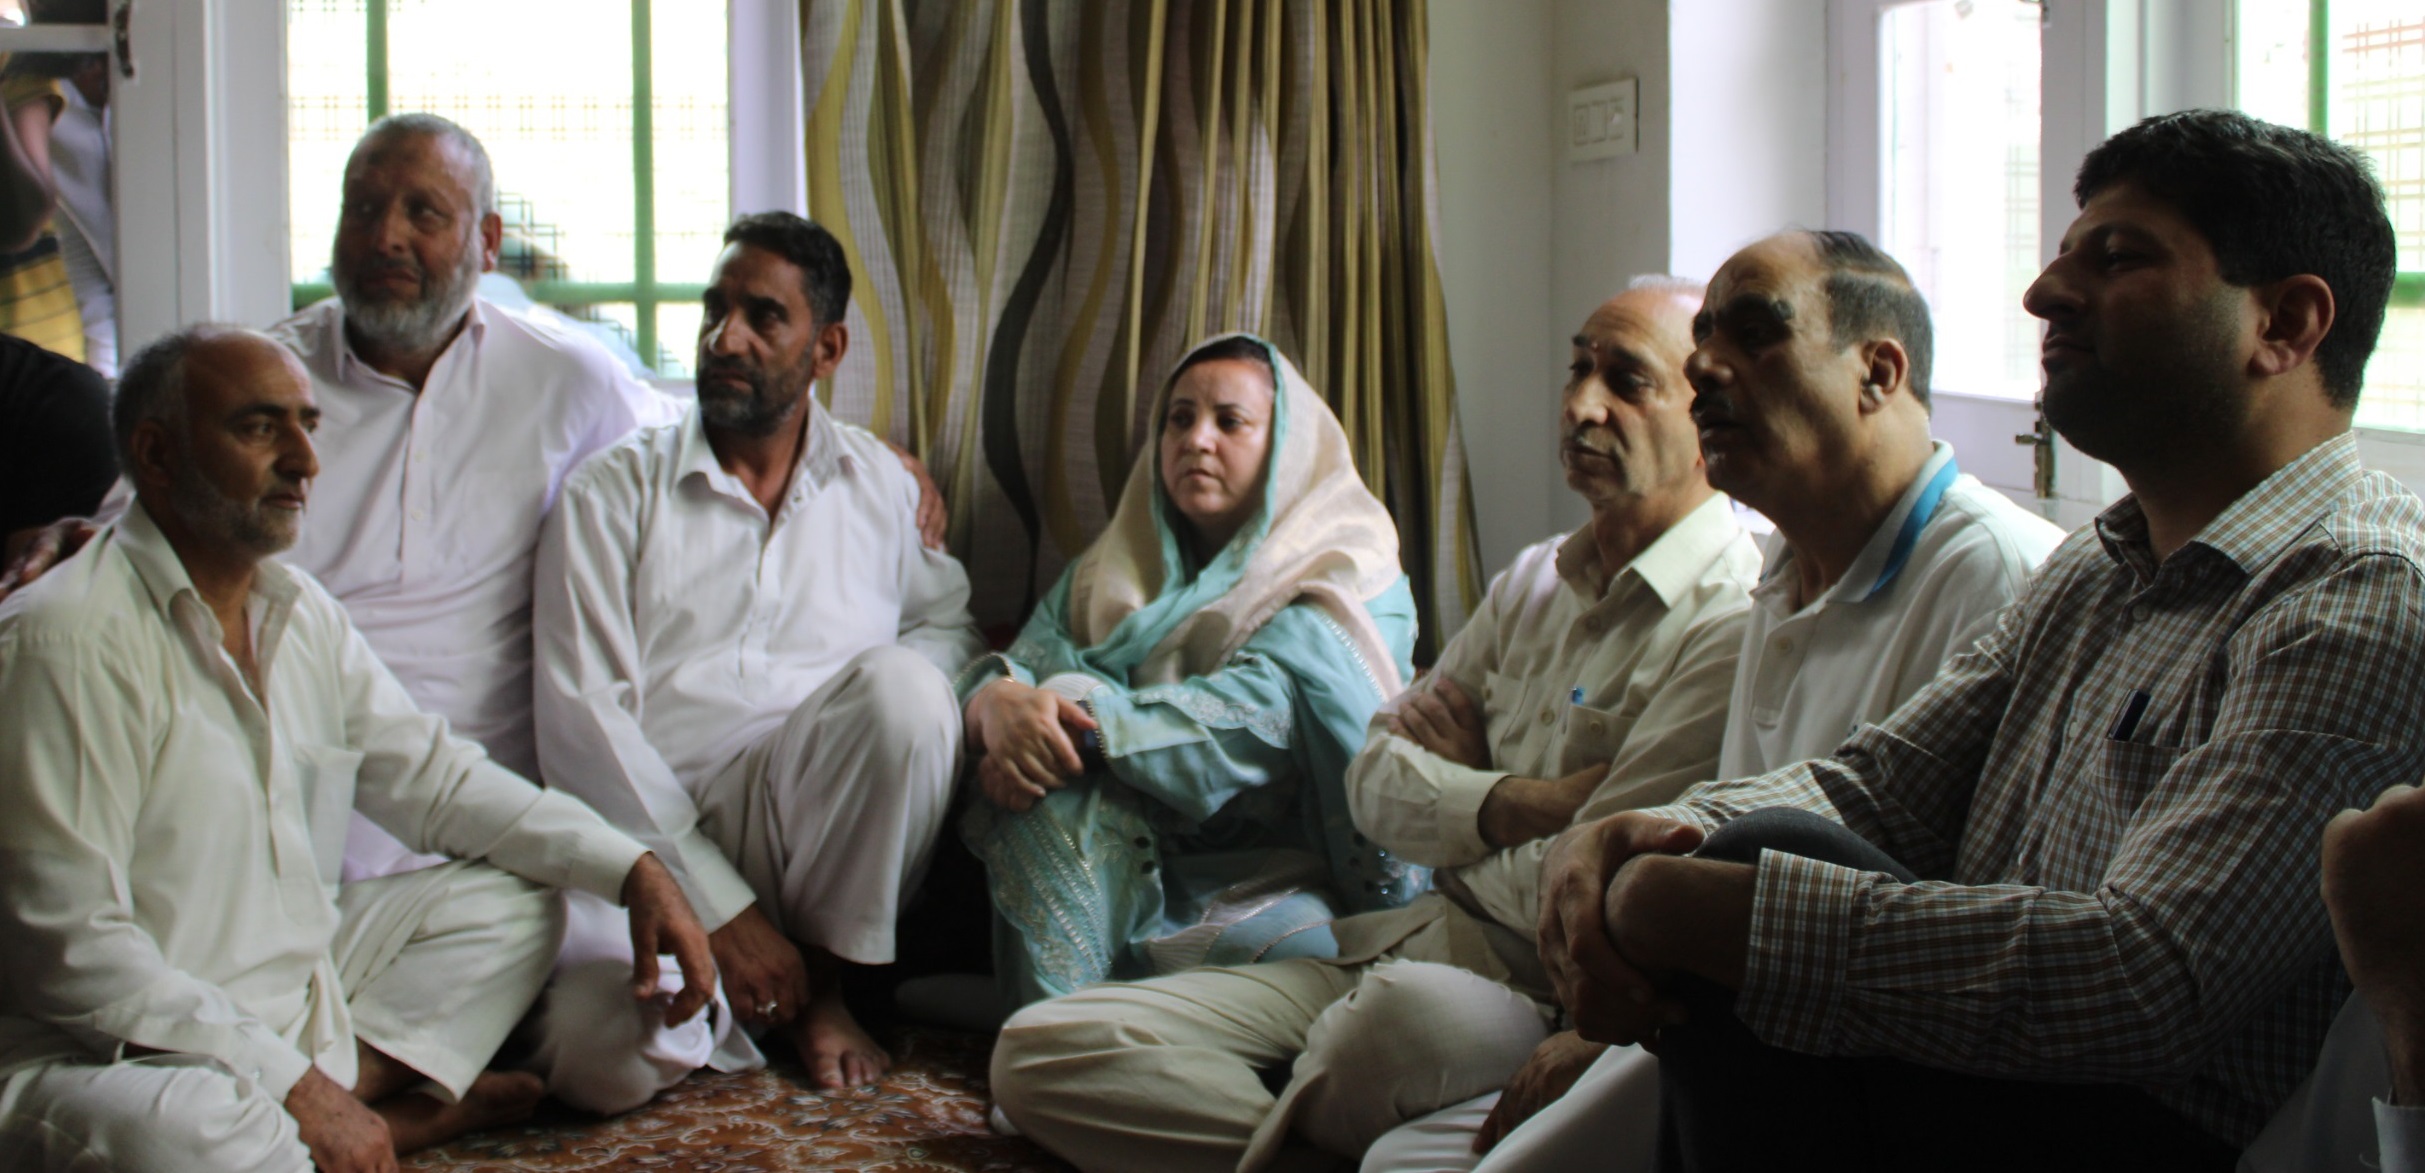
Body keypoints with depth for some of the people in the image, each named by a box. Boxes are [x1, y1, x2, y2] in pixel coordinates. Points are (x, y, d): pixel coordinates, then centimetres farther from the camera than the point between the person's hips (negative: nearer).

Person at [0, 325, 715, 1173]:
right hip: (107, 1060, -9)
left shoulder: (299, 612, 9)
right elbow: (69, 947, -22)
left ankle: (357, 1102, -10)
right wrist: (295, 1089, -23)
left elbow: (427, 773, 17)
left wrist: (632, 871, 4)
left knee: (512, 896, 8)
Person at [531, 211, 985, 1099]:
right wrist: (721, 910, -14)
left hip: (815, 819, 2)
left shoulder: (879, 485, 12)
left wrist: (900, 684, -11)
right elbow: (580, 721, -6)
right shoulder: (612, 493, 2)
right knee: (606, 1057, -32)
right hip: (654, 839, -2)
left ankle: (821, 976, -8)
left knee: (899, 685, -29)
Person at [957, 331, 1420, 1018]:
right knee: (1044, 776, -27)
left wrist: (1087, 727, -29)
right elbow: (1030, 659, 3)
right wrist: (1000, 701, -24)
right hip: (1127, 859, 4)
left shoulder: (1349, 579, 2)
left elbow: (1264, 712, -17)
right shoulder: (1109, 573, 19)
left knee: (1289, 945, -37)